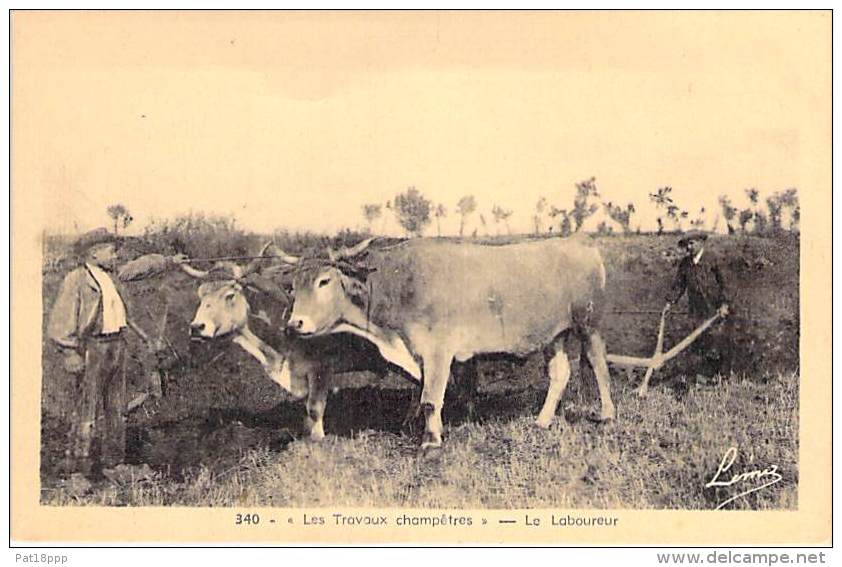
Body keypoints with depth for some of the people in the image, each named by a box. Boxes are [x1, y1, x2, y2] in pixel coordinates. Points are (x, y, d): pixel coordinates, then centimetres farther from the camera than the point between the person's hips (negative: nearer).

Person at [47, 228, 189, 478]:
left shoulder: (112, 276, 13)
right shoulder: (75, 281, -9)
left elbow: (140, 266, 28)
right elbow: (61, 319, -12)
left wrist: (170, 261, 35)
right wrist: (69, 353, -17)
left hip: (117, 345, 8)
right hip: (91, 348, -8)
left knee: (116, 407, 12)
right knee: (86, 408, -7)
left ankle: (113, 459, 22)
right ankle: (77, 462, -1)